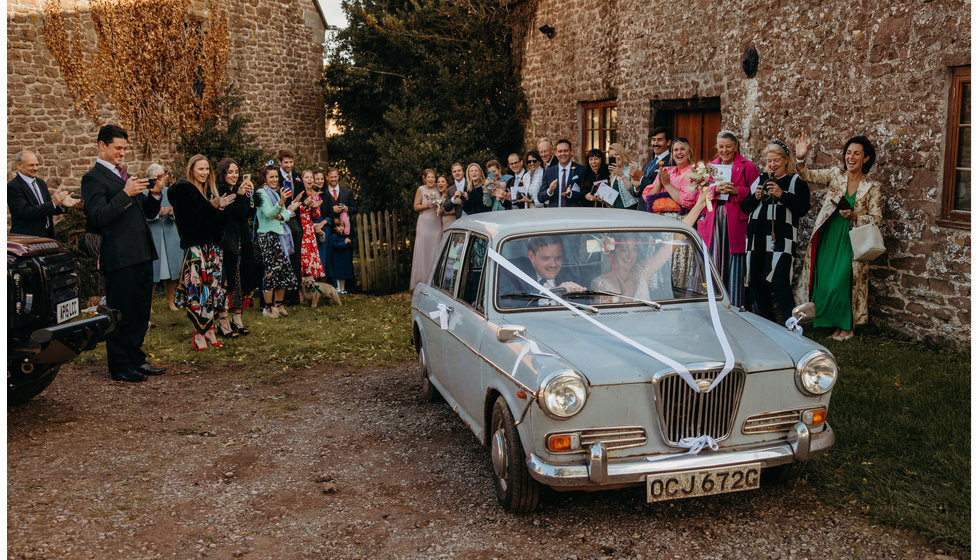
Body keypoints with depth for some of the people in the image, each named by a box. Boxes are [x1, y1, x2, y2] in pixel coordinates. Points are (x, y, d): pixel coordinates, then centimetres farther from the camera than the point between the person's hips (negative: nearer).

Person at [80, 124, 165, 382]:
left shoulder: (126, 176, 20)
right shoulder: (93, 178, -6)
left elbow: (148, 212, 19)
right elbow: (98, 216, -18)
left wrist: (155, 194, 0)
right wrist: (126, 193, -24)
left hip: (142, 255, 8)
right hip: (120, 258, -8)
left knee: (140, 312, 14)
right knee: (120, 314, 0)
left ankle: (136, 360, 25)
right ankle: (119, 368, 10)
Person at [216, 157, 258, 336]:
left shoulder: (241, 189, 13)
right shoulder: (217, 191, -7)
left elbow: (250, 214, 10)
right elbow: (223, 213, -23)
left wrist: (250, 196, -4)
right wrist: (237, 195, -26)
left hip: (243, 241, 7)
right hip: (225, 240, -7)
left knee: (241, 280, 9)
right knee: (226, 281, -7)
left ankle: (237, 318, 18)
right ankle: (222, 320, 0)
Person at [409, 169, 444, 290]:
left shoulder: (438, 189, 9)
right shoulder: (421, 190, -1)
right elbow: (416, 207, -2)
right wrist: (427, 205, -16)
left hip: (436, 223, 3)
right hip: (424, 223, -3)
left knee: (435, 249, 2)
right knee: (423, 249, -4)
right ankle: (421, 280, 1)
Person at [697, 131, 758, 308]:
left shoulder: (747, 167, 7)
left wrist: (737, 191, -14)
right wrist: (716, 189, -8)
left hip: (735, 220, -3)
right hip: (712, 220, 3)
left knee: (734, 265, -4)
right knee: (713, 265, -1)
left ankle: (734, 306, 2)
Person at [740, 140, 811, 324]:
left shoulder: (796, 182, 4)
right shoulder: (760, 180, 19)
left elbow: (803, 209, -7)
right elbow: (745, 208, 19)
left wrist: (782, 195, -15)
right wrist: (755, 197, 0)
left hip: (781, 238, -5)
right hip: (757, 238, 6)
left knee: (779, 282, -15)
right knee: (756, 282, 7)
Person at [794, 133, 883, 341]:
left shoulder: (872, 187, -1)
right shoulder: (835, 175, 5)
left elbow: (876, 219, 0)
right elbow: (808, 175, -5)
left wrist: (855, 216, -17)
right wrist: (801, 158, -23)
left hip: (851, 242, -3)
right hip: (828, 238, 3)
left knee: (841, 283, -7)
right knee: (823, 280, 5)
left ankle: (846, 327, 11)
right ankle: (829, 321, 22)